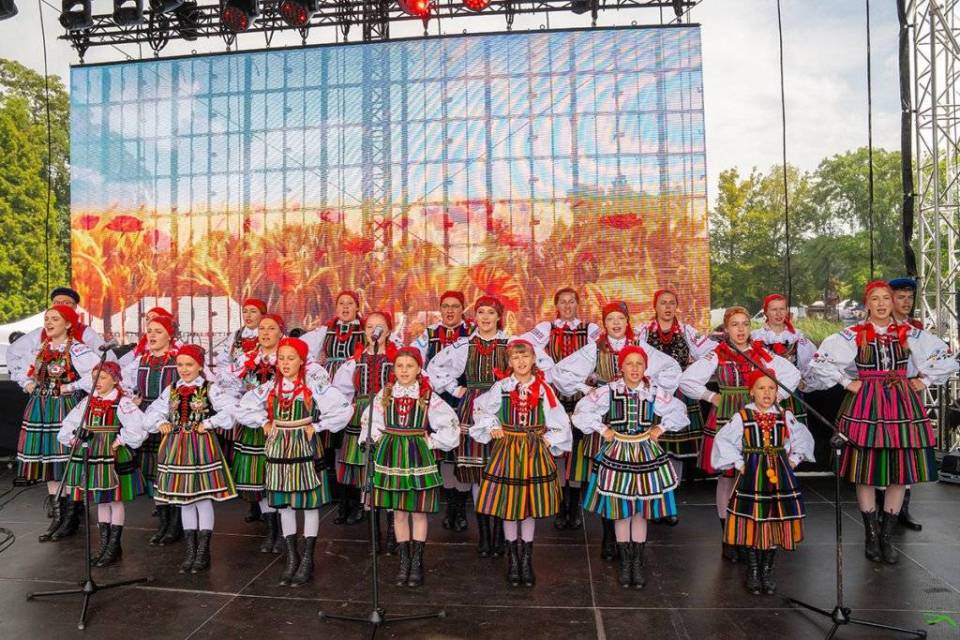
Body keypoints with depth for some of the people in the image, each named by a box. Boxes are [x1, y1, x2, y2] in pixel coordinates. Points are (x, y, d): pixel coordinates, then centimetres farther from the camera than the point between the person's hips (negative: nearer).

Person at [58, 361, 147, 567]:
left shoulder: (122, 402, -13)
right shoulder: (88, 401, 8)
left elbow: (138, 425, -24)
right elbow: (70, 423, 18)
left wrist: (121, 441, -18)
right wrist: (72, 439, 5)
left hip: (114, 457, -6)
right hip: (92, 456, 6)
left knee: (115, 500, 3)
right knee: (99, 500, 14)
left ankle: (114, 546, 14)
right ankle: (104, 544, 25)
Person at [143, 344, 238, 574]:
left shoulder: (210, 389, -7)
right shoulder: (171, 390, 8)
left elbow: (230, 410, -18)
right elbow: (153, 413, 17)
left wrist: (208, 423, -19)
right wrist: (161, 423, 0)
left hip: (202, 446, -5)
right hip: (177, 447, 5)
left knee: (203, 498, 1)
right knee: (184, 499, 11)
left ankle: (203, 552, 12)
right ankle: (190, 551, 22)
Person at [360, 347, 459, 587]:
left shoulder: (429, 396, -5)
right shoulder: (384, 395, 1)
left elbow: (451, 424, -2)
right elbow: (370, 422, 9)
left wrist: (432, 442, -4)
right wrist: (383, 442, -1)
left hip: (418, 456, -2)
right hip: (391, 456, 2)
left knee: (419, 511, 5)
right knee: (398, 511, 9)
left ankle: (417, 563, 18)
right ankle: (404, 561, 22)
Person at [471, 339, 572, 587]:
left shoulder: (543, 389, -3)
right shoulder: (501, 387, -4)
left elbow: (560, 422, 4)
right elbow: (480, 409, 11)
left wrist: (548, 441, -3)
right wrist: (491, 429, 1)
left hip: (535, 452, 0)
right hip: (507, 450, 0)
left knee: (531, 506, 8)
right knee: (507, 506, 6)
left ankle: (526, 560, 23)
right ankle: (513, 559, 23)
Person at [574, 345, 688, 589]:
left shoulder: (654, 392, -1)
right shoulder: (608, 391, -7)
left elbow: (679, 410, 11)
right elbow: (582, 411, -5)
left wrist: (661, 427, 2)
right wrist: (602, 428, -7)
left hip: (646, 454, 1)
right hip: (618, 454, -1)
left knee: (641, 510, 8)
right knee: (620, 511, 6)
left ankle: (638, 563, 22)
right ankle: (625, 563, 21)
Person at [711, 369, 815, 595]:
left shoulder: (785, 416, 3)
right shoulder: (742, 416, -6)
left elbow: (803, 438, 17)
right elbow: (723, 440, -3)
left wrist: (793, 460, 8)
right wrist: (738, 463, -5)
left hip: (780, 475, 3)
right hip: (753, 476, -3)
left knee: (776, 522, 5)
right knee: (753, 523, 1)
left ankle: (767, 571, 21)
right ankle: (753, 571, 17)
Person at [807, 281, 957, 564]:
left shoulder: (909, 334, 6)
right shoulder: (854, 335, -3)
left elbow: (945, 359, 14)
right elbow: (821, 363, -5)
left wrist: (924, 381, 6)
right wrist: (847, 383, -5)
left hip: (902, 405, 3)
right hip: (865, 405, -2)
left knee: (901, 471, 4)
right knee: (865, 471, 2)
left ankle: (887, 536, 19)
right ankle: (871, 535, 18)